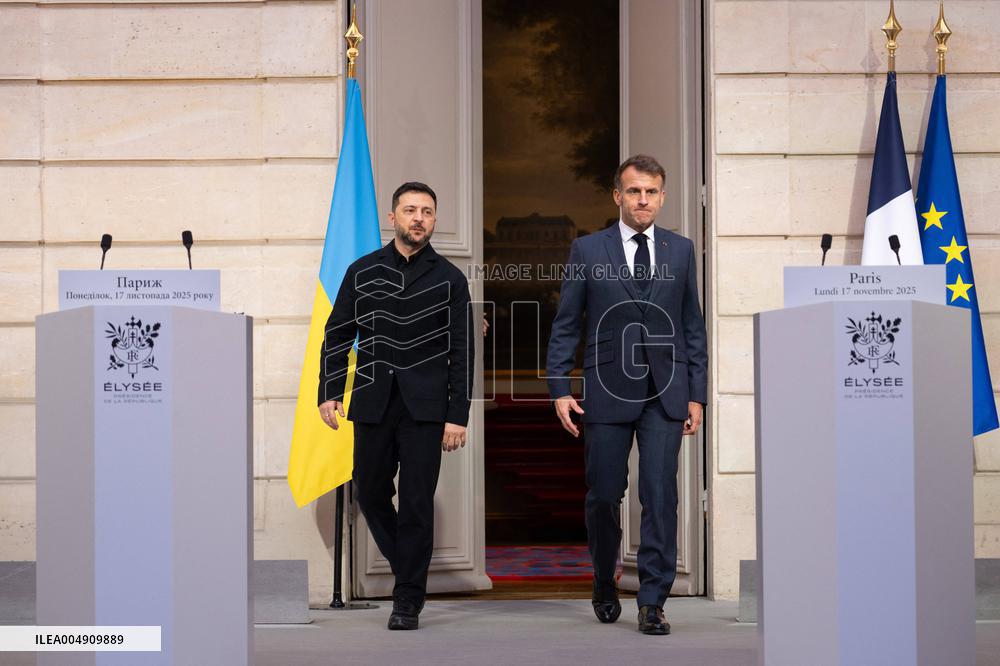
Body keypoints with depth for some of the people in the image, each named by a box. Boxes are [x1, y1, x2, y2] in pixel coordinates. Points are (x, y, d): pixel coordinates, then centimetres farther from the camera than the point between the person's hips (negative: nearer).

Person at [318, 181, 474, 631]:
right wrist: (329, 391, -1)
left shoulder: (449, 280, 4)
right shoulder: (362, 272, 9)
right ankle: (408, 568, 30)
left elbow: (462, 353, 2)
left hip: (424, 407, -2)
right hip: (372, 404, 2)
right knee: (370, 493, 7)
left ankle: (408, 602, 3)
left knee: (416, 501, -5)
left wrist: (458, 416, -4)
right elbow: (337, 335, 10)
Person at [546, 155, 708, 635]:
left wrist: (696, 393, 6)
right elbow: (565, 325, 4)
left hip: (665, 394, 1)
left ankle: (652, 602, -1)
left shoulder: (681, 251, 10)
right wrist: (559, 388, -4)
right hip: (607, 393, -1)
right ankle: (605, 584, 29)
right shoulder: (587, 251, 4)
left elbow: (693, 326, 11)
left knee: (660, 495, -7)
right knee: (604, 495, 5)